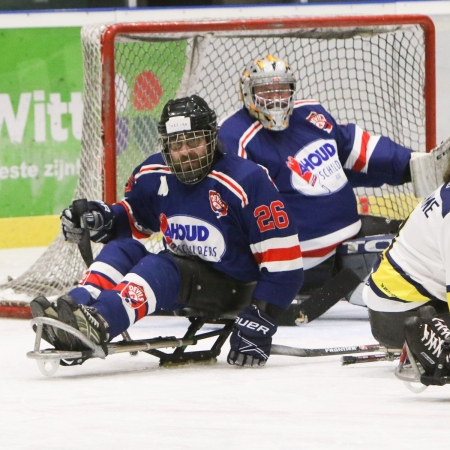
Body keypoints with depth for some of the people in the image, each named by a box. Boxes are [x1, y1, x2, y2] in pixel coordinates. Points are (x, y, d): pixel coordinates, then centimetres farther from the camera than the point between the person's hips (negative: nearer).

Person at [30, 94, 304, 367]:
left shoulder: (247, 182, -19)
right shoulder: (153, 176, -1)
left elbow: (284, 261, -20)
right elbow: (134, 219, 19)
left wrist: (261, 320, -27)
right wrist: (100, 219, -6)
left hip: (234, 289, -7)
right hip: (181, 272, 7)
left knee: (157, 269, -32)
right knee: (122, 249, -18)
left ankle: (96, 323, -61)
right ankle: (75, 309, -45)